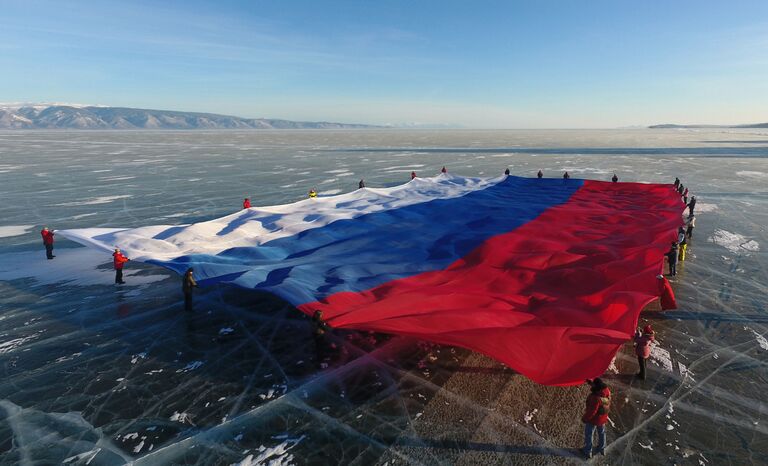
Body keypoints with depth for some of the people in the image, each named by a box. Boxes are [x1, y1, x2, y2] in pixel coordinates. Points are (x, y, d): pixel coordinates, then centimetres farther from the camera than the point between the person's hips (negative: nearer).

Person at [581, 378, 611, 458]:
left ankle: (587, 452, 34)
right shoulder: (607, 391, -20)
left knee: (588, 435, 17)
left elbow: (591, 411, -30)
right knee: (601, 433, 29)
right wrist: (591, 382, -5)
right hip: (603, 418, 7)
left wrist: (584, 418, -14)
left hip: (593, 419, -7)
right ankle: (602, 449, 50)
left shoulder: (596, 398, -40)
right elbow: (601, 386, 6)